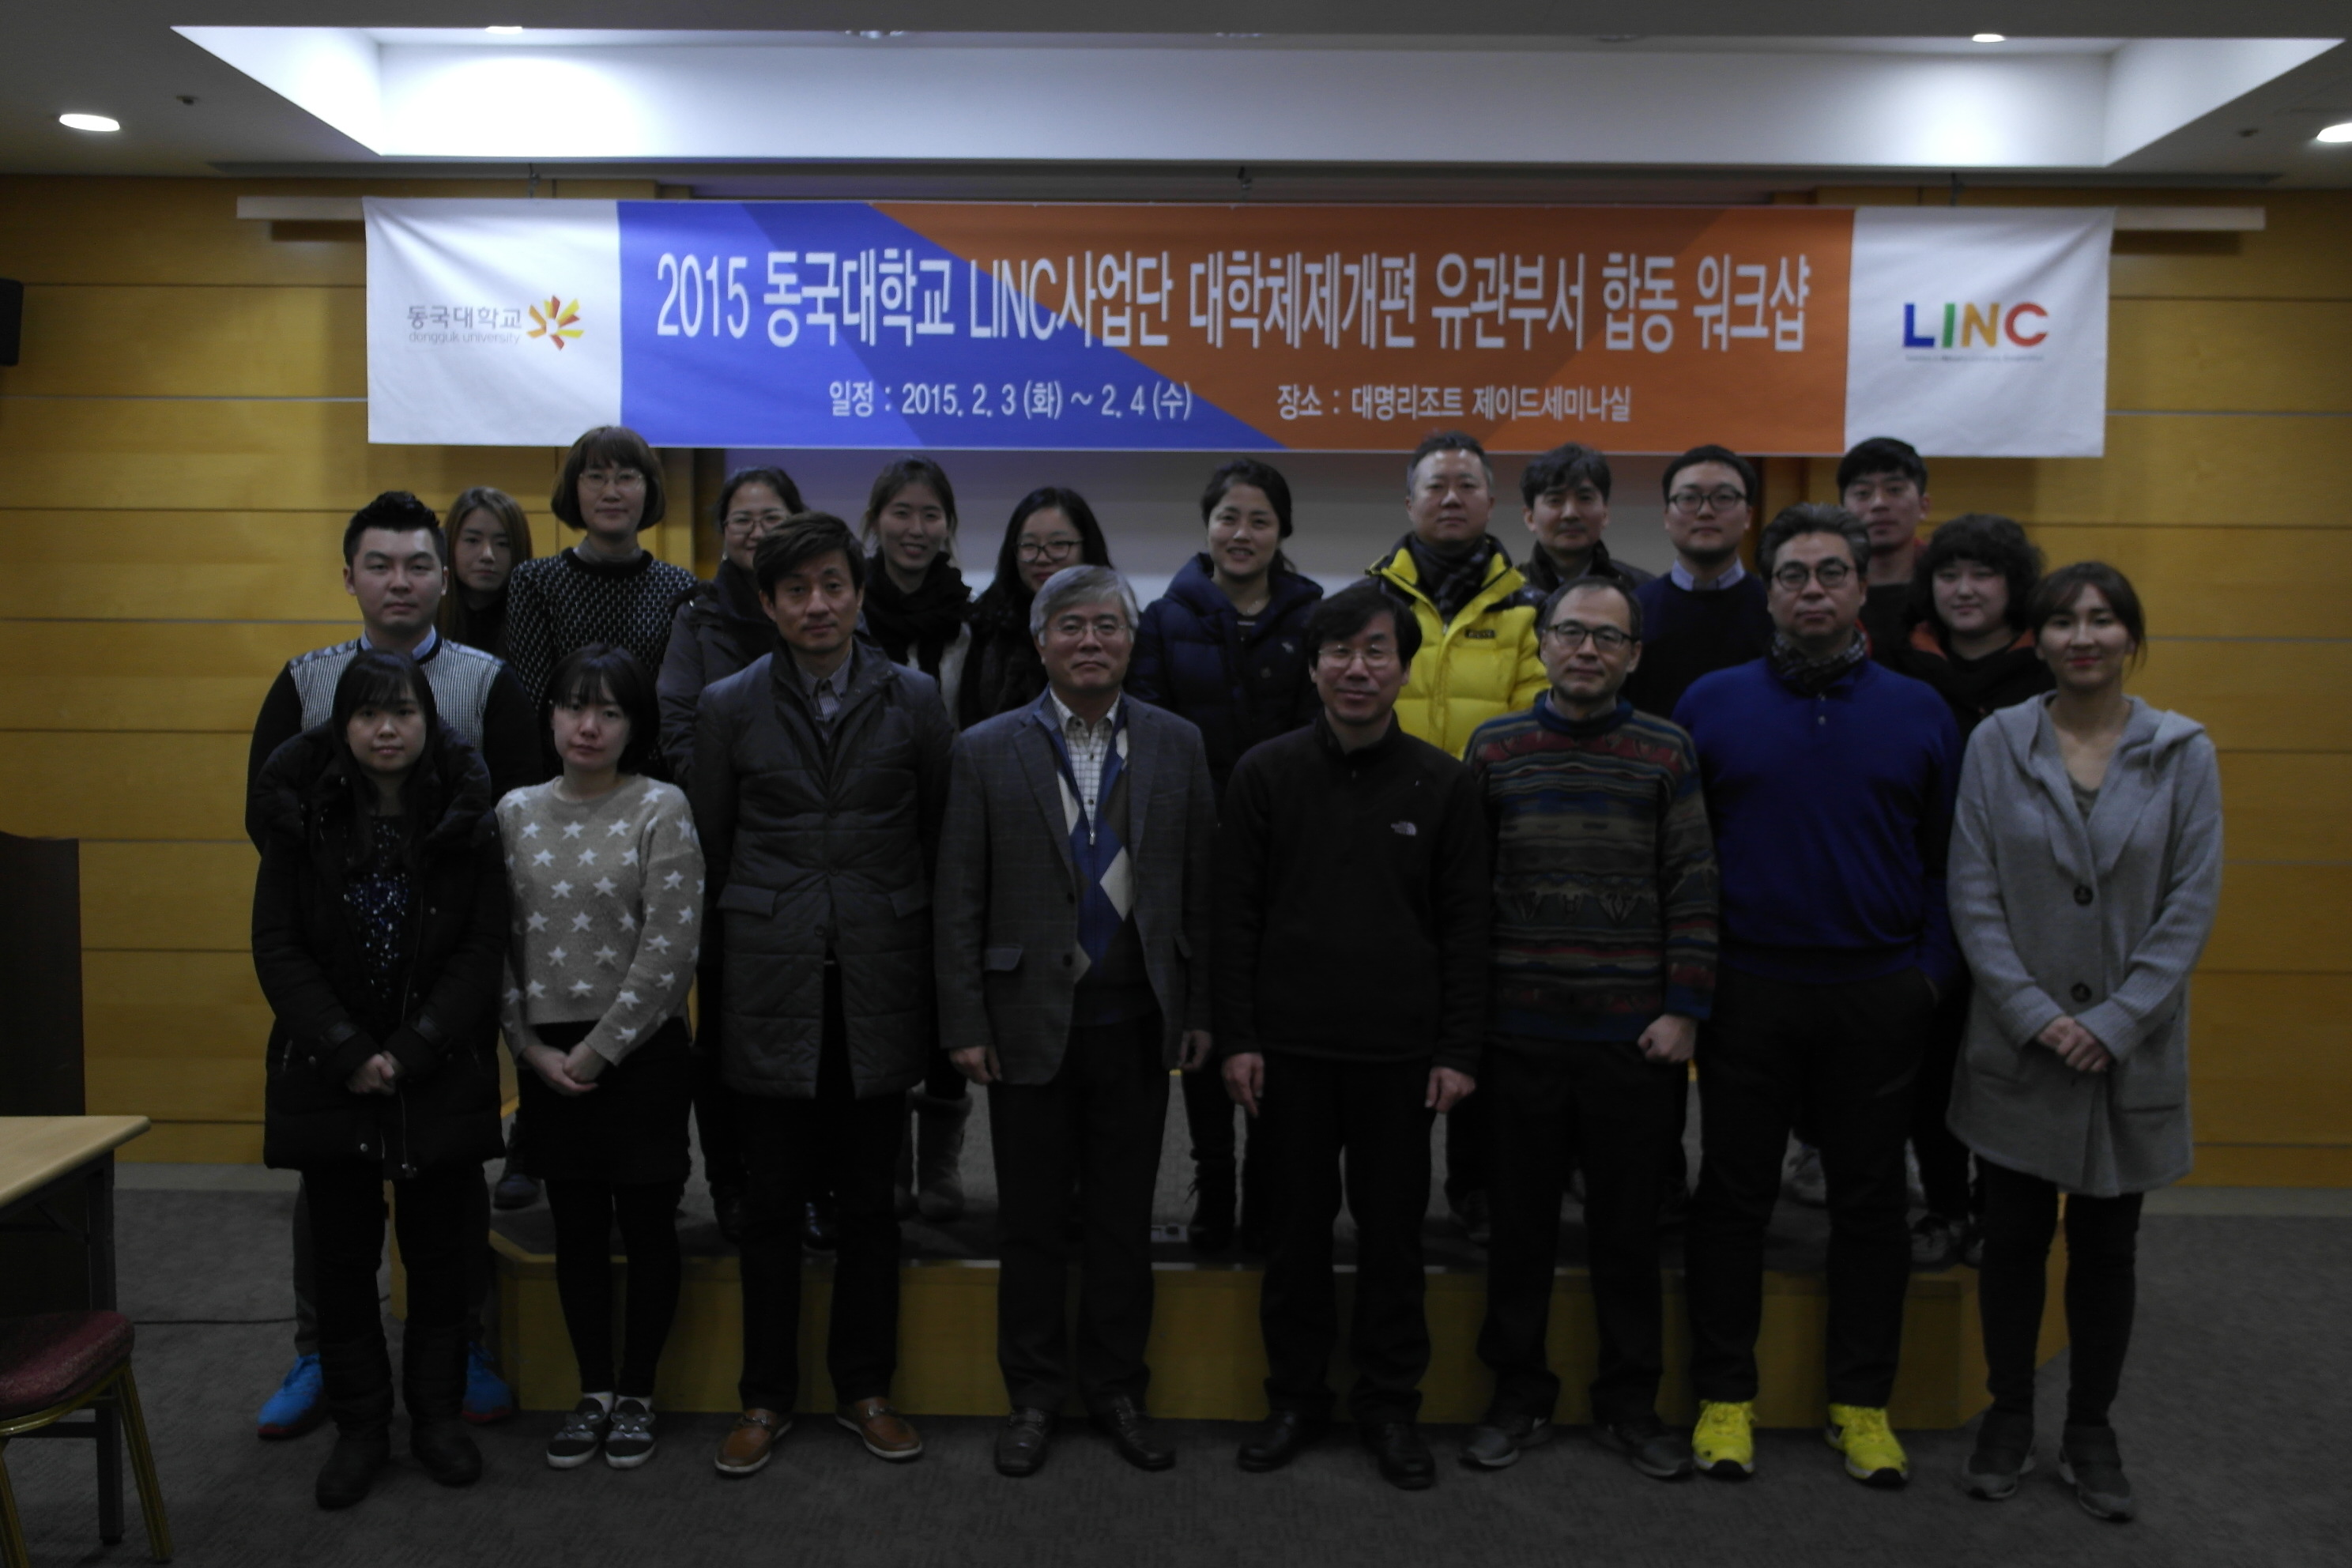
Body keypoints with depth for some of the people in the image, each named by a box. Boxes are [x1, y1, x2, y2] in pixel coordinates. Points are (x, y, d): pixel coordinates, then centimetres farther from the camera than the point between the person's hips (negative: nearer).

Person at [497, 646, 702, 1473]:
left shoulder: (661, 809, -7)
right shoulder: (516, 812, 5)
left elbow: (669, 949, -13)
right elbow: (498, 941, 5)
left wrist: (598, 1049, -12)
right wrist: (533, 1047, -4)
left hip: (643, 1053, -3)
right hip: (549, 1058, 3)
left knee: (646, 1221, 5)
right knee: (577, 1226, 11)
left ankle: (637, 1394, 21)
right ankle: (594, 1390, 26)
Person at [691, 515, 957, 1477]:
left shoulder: (913, 701, 3)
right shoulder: (730, 707, 3)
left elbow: (944, 840, 6)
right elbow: (710, 848, 8)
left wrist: (942, 978, 6)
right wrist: (737, 948, 7)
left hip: (879, 989, 0)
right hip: (773, 989, 0)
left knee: (869, 1200, 10)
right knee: (774, 1204, 7)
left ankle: (865, 1388, 25)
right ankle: (766, 1398, 22)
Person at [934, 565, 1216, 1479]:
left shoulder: (1177, 746, 4)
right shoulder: (987, 751, -1)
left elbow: (1201, 886, 5)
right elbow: (958, 901, -1)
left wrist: (1200, 1011, 2)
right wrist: (965, 1024, -5)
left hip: (1136, 1023, 1)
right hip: (1030, 1019, -1)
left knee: (1123, 1217, 11)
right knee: (1030, 1219, 9)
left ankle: (1116, 1390, 27)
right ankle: (1034, 1395, 25)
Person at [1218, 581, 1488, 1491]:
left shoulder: (1443, 783, 1)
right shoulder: (1265, 774, 1)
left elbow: (1464, 927, 2)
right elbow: (1237, 913, 2)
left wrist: (1458, 1051, -2)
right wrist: (1238, 1036, -3)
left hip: (1399, 1050, 0)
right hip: (1291, 1045, 0)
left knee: (1393, 1228, 8)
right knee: (1297, 1226, 10)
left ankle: (1391, 1405, 23)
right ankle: (1296, 1397, 24)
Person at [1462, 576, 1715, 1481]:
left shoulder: (1666, 753, 3)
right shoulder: (1494, 748, 4)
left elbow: (1692, 890, 0)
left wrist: (1685, 1010, -6)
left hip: (1635, 1038, 0)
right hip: (1521, 1034, 1)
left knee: (1629, 1228, 10)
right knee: (1520, 1224, 10)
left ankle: (1629, 1404, 25)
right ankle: (1519, 1397, 25)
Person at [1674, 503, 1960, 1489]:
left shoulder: (1917, 712, 4)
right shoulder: (1711, 704, 1)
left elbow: (1945, 857, 6)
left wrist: (1932, 971, -3)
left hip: (1878, 997, 1)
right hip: (1747, 992, -1)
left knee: (1869, 1202, 10)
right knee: (1733, 1196, 7)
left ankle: (1862, 1403, 24)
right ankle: (1724, 1395, 20)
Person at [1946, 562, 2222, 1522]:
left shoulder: (2183, 752, -2)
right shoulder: (1997, 743, -3)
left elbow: (2192, 901, -5)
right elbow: (1972, 893, -5)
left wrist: (2116, 1022, -12)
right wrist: (2035, 1015, -12)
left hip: (2131, 1053, 0)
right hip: (2016, 1048, 0)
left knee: (2106, 1250, 11)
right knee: (2013, 1240, 10)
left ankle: (2091, 1432, 27)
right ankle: (2008, 1417, 27)